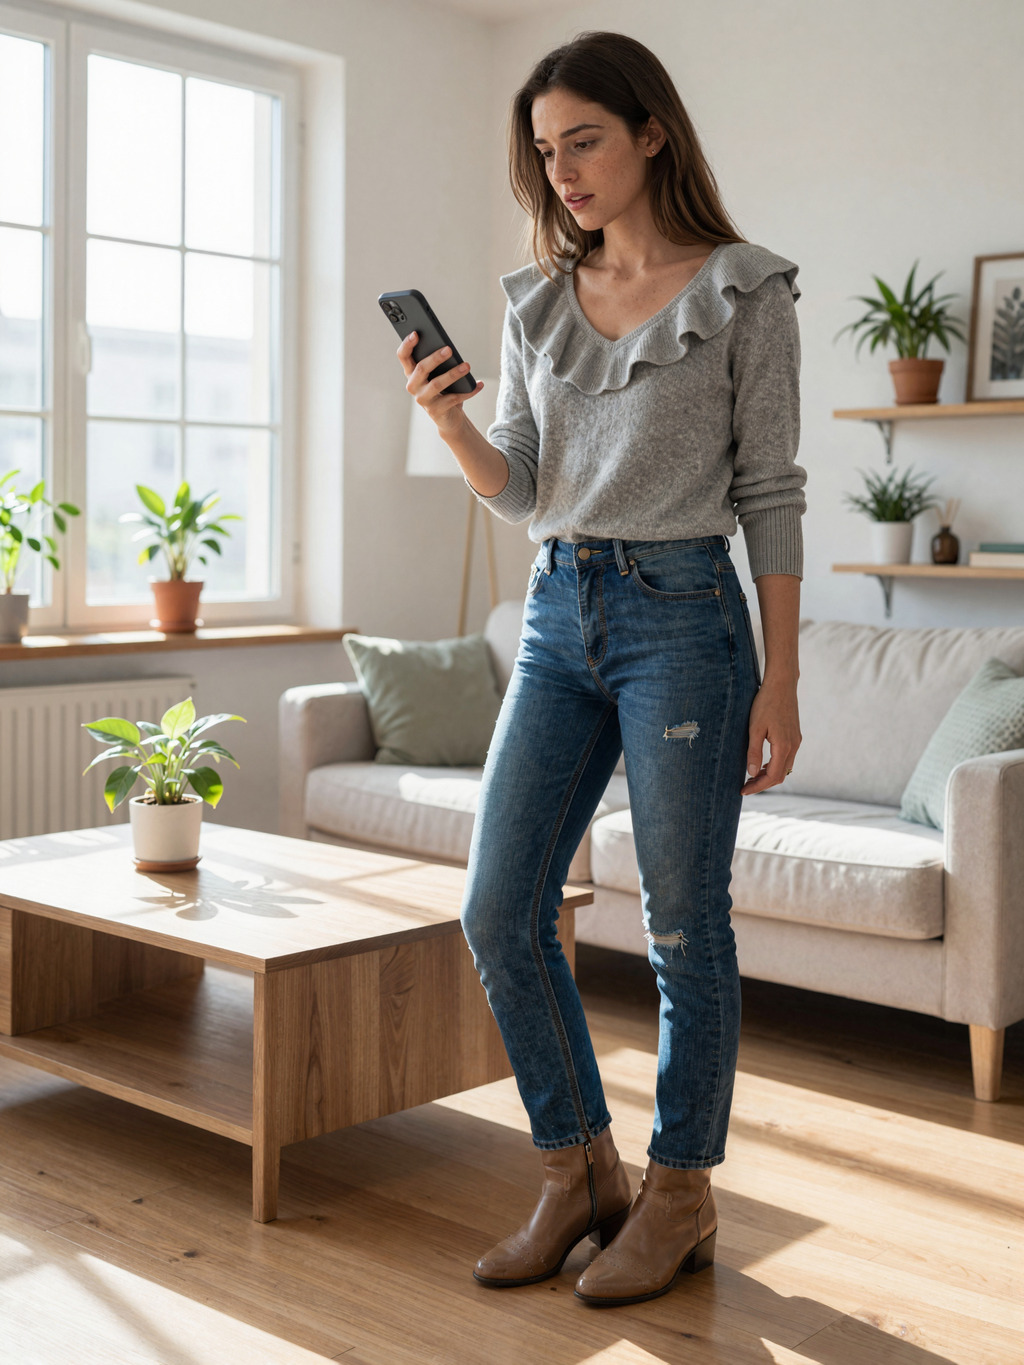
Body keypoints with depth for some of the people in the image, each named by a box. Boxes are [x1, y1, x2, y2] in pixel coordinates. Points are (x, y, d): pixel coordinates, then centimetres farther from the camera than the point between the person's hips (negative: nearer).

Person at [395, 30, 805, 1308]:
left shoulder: (741, 291, -2)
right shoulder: (539, 301, 12)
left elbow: (769, 492, -3)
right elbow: (520, 489, 10)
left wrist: (780, 679, -7)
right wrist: (445, 414, -10)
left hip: (682, 615, -5)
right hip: (558, 616, 6)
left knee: (684, 928, 2)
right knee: (499, 913, 3)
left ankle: (680, 1196, 20)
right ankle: (581, 1174, 21)